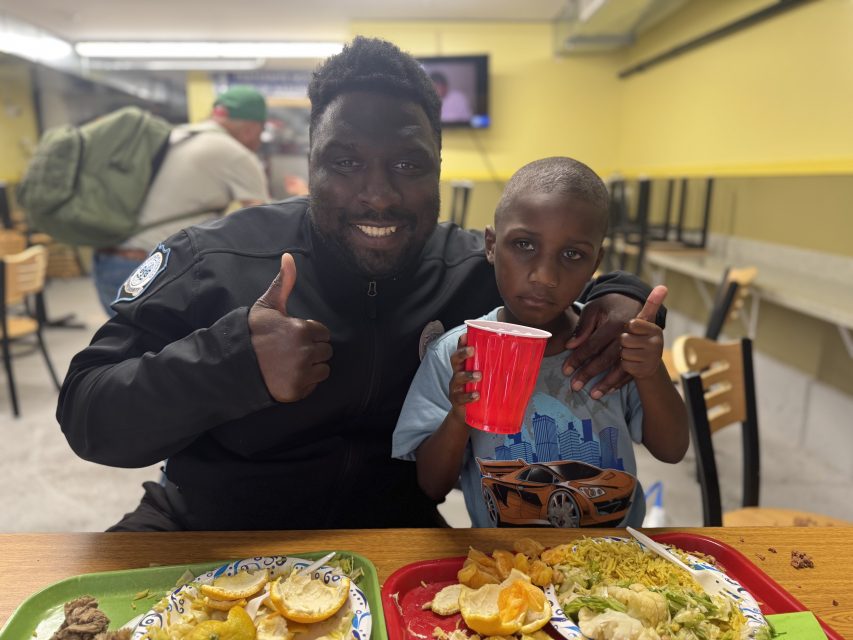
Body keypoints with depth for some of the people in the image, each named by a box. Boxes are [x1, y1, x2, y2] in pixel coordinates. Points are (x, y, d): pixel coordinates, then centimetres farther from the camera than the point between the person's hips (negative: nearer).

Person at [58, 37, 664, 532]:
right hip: (208, 535, -1)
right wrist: (234, 361, -34)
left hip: (392, 526, 2)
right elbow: (85, 417, -15)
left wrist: (618, 299, -18)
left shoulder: (479, 269, -9)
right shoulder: (211, 260, -16)